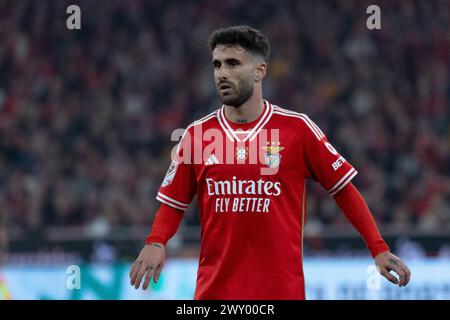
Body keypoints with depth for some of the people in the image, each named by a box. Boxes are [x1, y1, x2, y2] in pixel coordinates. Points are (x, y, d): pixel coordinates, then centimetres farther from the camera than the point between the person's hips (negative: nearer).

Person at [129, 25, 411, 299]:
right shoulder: (197, 134, 5)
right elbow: (174, 203, 10)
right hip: (214, 289, 2)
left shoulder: (298, 128, -1)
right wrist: (155, 243, -9)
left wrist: (379, 249, -3)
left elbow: (344, 188, 4)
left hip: (284, 289, -2)